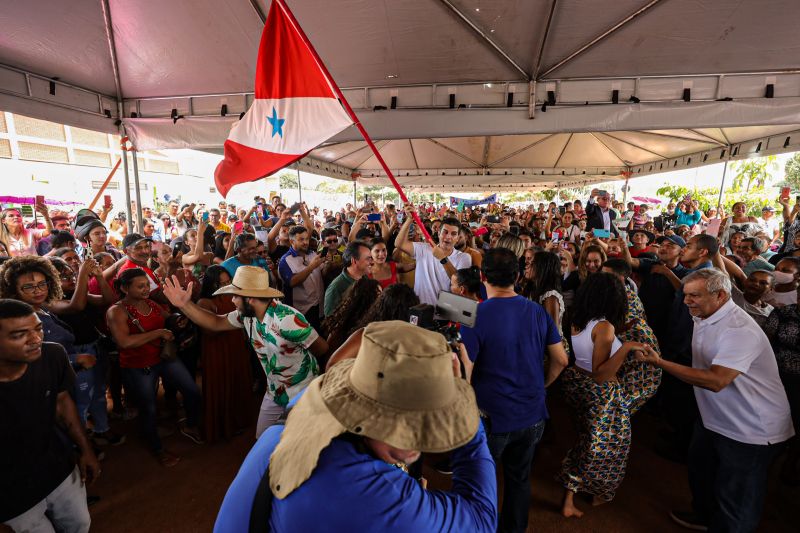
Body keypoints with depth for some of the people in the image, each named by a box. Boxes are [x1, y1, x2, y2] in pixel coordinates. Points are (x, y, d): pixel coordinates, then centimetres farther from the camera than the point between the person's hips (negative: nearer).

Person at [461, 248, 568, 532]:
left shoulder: (475, 316, -22)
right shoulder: (538, 311, -6)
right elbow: (561, 361, 2)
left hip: (492, 417, -4)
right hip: (532, 415, 5)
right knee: (520, 477, 26)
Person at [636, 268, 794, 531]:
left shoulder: (740, 330, -29)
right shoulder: (704, 317, 1)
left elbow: (716, 381, -35)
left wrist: (660, 362, -37)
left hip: (751, 431, -9)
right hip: (714, 418, 9)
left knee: (735, 502, 7)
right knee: (700, 471, 26)